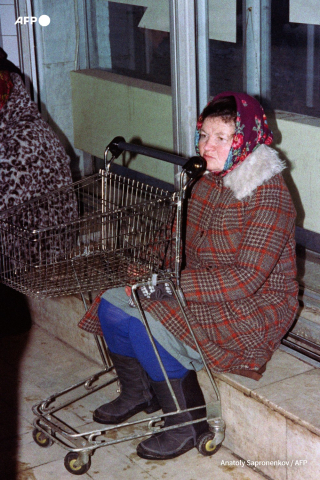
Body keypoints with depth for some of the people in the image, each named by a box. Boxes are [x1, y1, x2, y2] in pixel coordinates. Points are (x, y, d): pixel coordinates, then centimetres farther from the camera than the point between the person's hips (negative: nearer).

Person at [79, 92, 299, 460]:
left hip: (253, 305, -8)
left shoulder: (268, 197, -21)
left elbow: (247, 278, -26)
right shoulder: (208, 181, 5)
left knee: (148, 328, -26)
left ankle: (188, 423, -5)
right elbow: (187, 244, 14)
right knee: (112, 306, -6)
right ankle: (138, 394, 17)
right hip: (205, 288, 8)